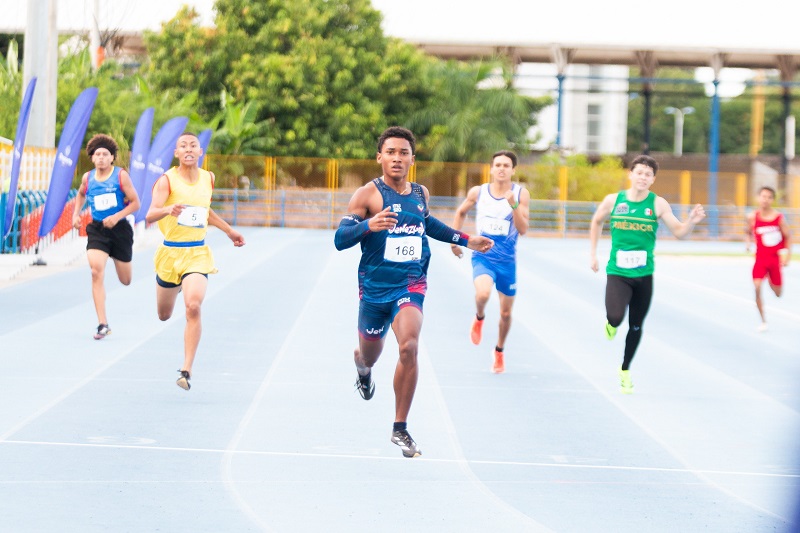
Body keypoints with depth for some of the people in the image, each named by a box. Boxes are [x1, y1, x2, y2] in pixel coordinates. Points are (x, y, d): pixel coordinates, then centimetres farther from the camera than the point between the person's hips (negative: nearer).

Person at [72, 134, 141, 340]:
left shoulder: (121, 176, -8)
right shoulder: (88, 178, 2)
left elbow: (135, 203, -7)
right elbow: (81, 194, 25)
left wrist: (117, 217, -20)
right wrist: (76, 214, 10)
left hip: (119, 228, -1)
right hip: (97, 229, 1)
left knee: (125, 280, 11)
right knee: (97, 272, -20)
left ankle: (124, 262, 53)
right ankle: (103, 324, -18)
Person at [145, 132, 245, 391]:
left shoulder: (208, 178, 4)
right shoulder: (167, 180, -11)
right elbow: (150, 215, -25)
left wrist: (229, 230, 29)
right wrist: (167, 210, -46)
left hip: (197, 254, 1)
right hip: (170, 252, -1)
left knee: (193, 307, -23)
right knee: (164, 315, 16)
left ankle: (186, 370, -20)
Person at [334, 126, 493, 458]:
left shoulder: (421, 193, 6)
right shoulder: (368, 194, -10)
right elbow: (340, 239, -16)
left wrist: (465, 240, 30)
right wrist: (368, 225, -34)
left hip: (411, 284, 2)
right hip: (375, 285, -2)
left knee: (409, 347, -22)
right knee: (371, 351, 16)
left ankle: (400, 429, -12)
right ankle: (363, 367, 59)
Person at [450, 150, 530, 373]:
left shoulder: (521, 194, -6)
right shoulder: (478, 192, -2)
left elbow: (523, 229, -14)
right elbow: (461, 212, 17)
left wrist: (513, 204, -27)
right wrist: (454, 240, 12)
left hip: (507, 260, 1)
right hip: (483, 256, -1)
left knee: (506, 312, 10)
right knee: (483, 293, -31)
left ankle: (499, 351, 35)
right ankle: (479, 318, 4)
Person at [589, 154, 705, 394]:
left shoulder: (658, 204, -4)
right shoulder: (613, 200, -2)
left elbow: (679, 232, -6)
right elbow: (596, 222, 16)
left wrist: (692, 221, -27)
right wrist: (593, 253, 13)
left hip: (644, 275, 1)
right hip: (617, 273, -1)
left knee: (636, 327, 10)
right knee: (615, 317, -23)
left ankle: (625, 370, 32)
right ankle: (611, 325, 16)